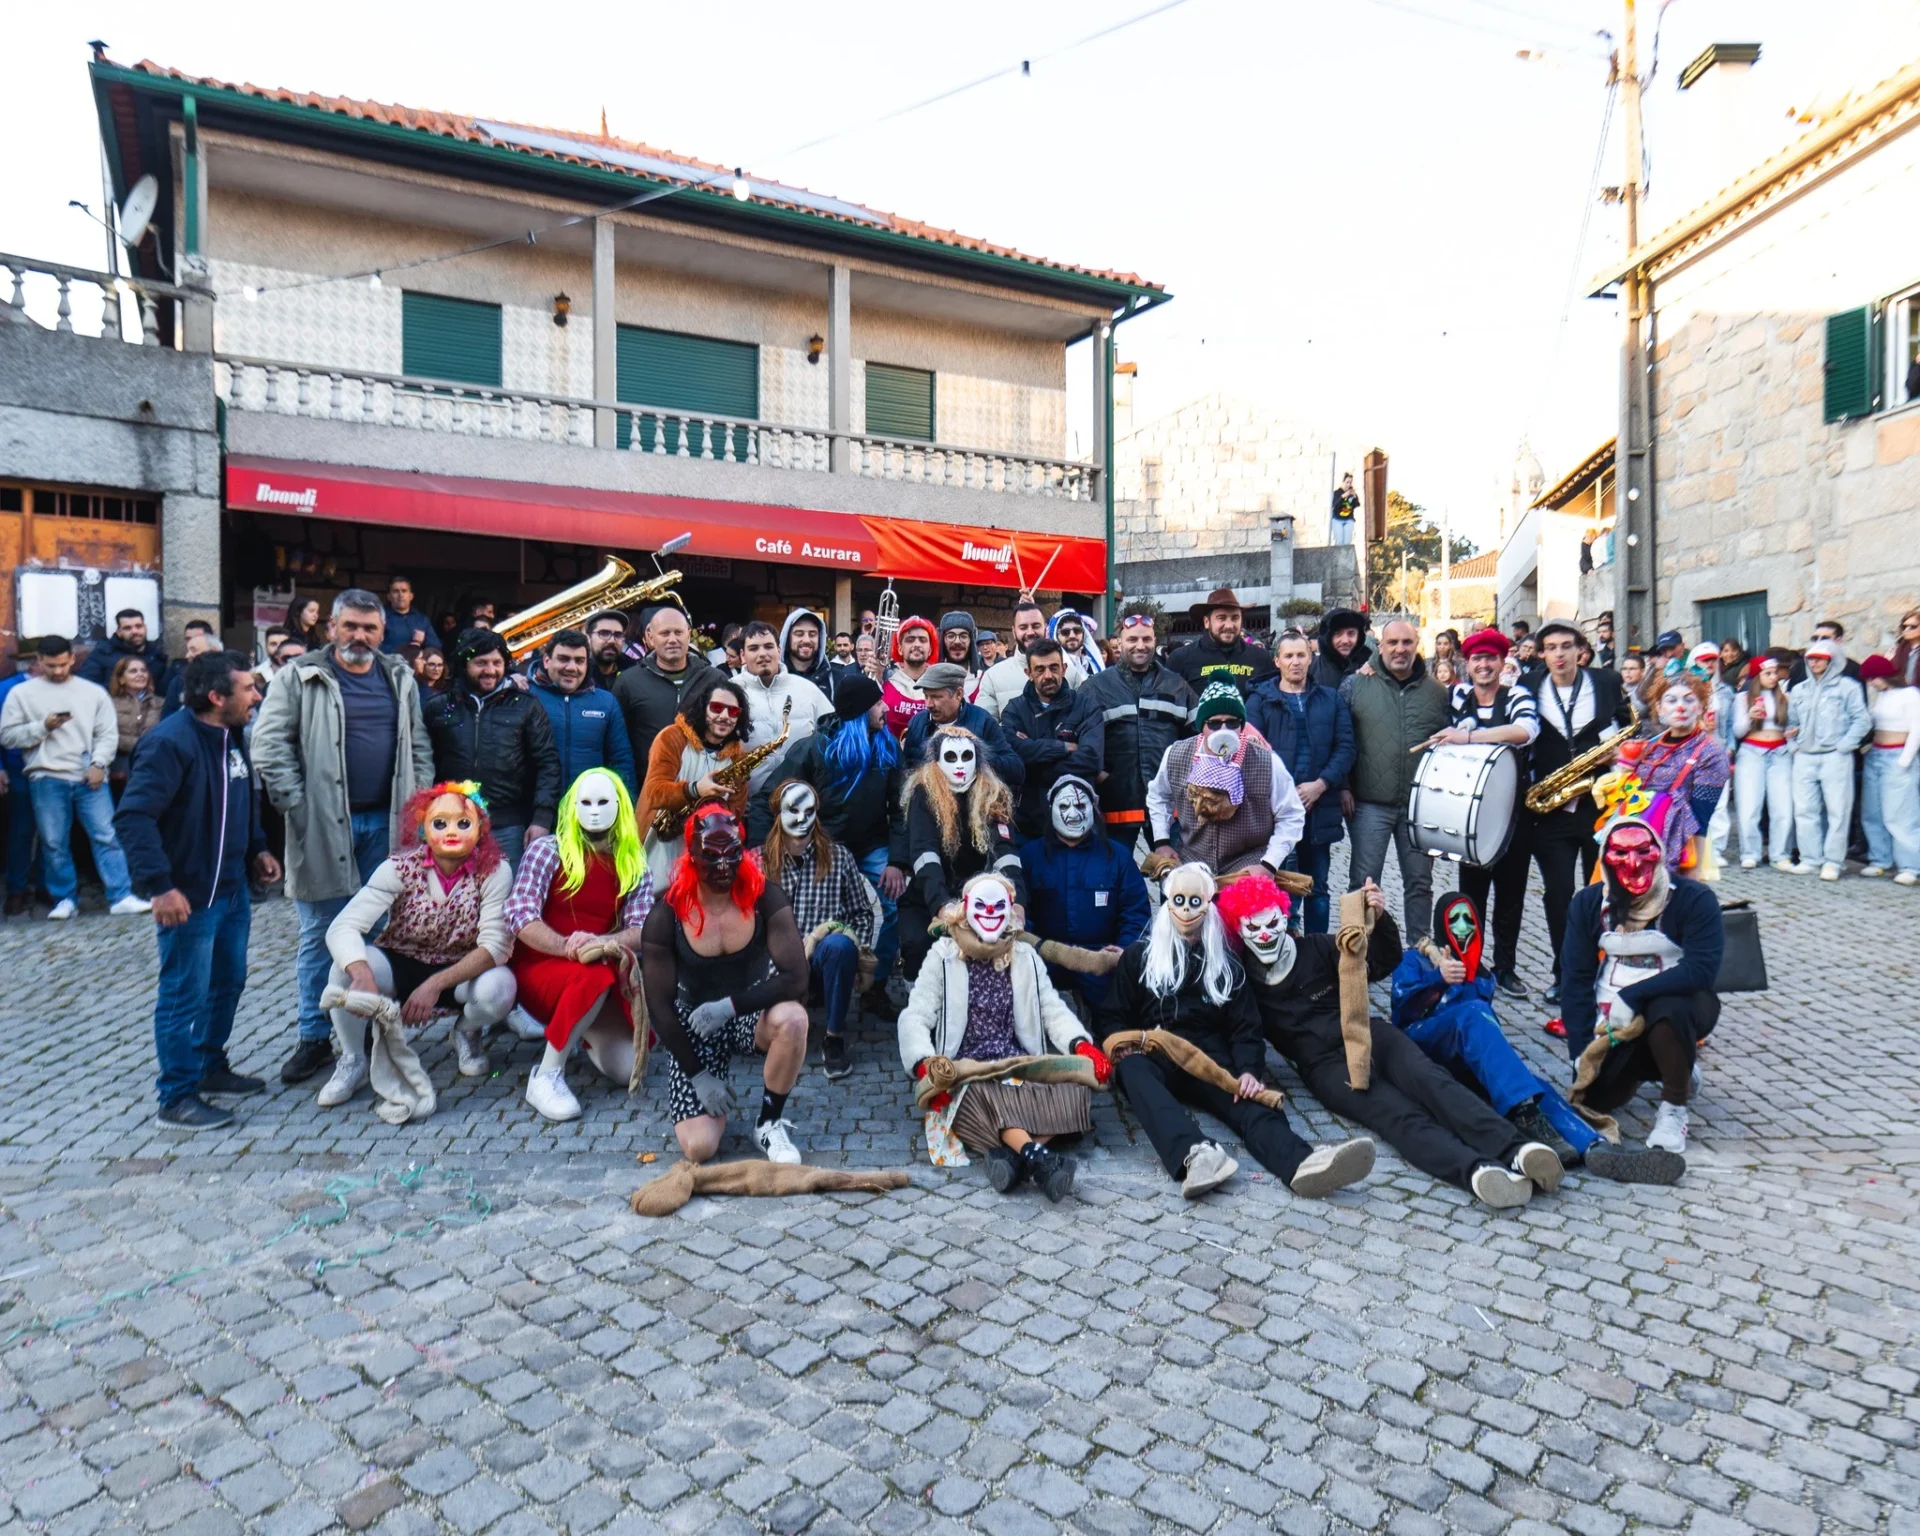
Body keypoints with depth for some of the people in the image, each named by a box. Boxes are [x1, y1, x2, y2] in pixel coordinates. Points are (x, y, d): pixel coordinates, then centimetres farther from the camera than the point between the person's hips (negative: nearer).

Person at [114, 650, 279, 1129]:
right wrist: (159, 886, -29)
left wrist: (257, 848, 14)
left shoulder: (233, 736, 8)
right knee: (185, 995, 1)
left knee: (229, 982, 19)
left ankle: (211, 1067, 36)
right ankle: (177, 1098, 12)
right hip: (188, 896, -9)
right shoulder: (170, 743, -20)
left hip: (233, 888, 9)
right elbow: (132, 817, -25)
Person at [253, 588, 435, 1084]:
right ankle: (315, 1036, 14)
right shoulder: (301, 677, -1)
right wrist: (295, 804, -10)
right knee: (320, 935, 4)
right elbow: (268, 742, -5)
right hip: (325, 825, -3)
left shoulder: (400, 678, 11)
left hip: (386, 824, 3)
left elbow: (419, 745, 15)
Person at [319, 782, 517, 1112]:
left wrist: (436, 985, -36)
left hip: (462, 972, -1)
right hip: (399, 966, 1)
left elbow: (495, 945, -24)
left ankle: (468, 1033, 6)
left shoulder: (494, 871, -19)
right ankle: (353, 1059, 0)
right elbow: (343, 928, -26)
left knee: (499, 987, -33)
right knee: (346, 967, -29)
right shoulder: (400, 868, -18)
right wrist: (363, 976, -46)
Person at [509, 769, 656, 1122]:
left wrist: (605, 943, -29)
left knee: (626, 1069, -14)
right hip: (539, 966, -4)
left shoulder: (633, 864, 5)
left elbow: (642, 929, -7)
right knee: (595, 974, -37)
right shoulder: (547, 850, -5)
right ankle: (546, 1077, -22)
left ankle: (581, 1027, 20)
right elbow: (519, 915, -17)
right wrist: (568, 947, -32)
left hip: (601, 974, 4)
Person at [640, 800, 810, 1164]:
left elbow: (796, 978, -22)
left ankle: (770, 1122, -9)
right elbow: (660, 1008, -10)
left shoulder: (766, 898, -17)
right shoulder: (665, 918, -16)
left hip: (752, 1014, 0)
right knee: (698, 1148, -16)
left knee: (792, 1018, -36)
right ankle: (712, 1092, 21)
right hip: (694, 1029, 0)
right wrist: (699, 1075, -11)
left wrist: (730, 1005, -29)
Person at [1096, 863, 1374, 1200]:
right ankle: (1194, 1155, -62)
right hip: (1154, 1058, -1)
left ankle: (1300, 1163, -61)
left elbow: (1245, 1028, 9)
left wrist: (1248, 1071, -12)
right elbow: (1112, 1018, 12)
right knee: (1132, 1068, -38)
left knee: (1248, 1099, -31)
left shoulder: (1225, 964, 18)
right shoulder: (1139, 956, 15)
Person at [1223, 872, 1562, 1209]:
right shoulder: (1245, 984, 7)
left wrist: (1378, 919, -8)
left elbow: (1384, 964, 9)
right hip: (1326, 1064, -3)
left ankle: (1515, 1149, -48)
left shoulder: (1315, 948, 10)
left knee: (1428, 1079, -28)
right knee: (1396, 1113, -29)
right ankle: (1477, 1171, -55)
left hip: (1371, 1036, 3)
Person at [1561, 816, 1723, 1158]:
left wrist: (1632, 996, -31)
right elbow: (1576, 978, -4)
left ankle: (1674, 1110, -14)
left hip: (1677, 1006, -3)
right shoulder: (1588, 903, -3)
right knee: (1594, 1098, -12)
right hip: (1611, 1019, 3)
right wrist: (1580, 1051, -11)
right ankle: (1653, 1069, 23)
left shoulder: (1693, 899, -13)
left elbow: (1701, 970, -25)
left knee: (1668, 1008, -38)